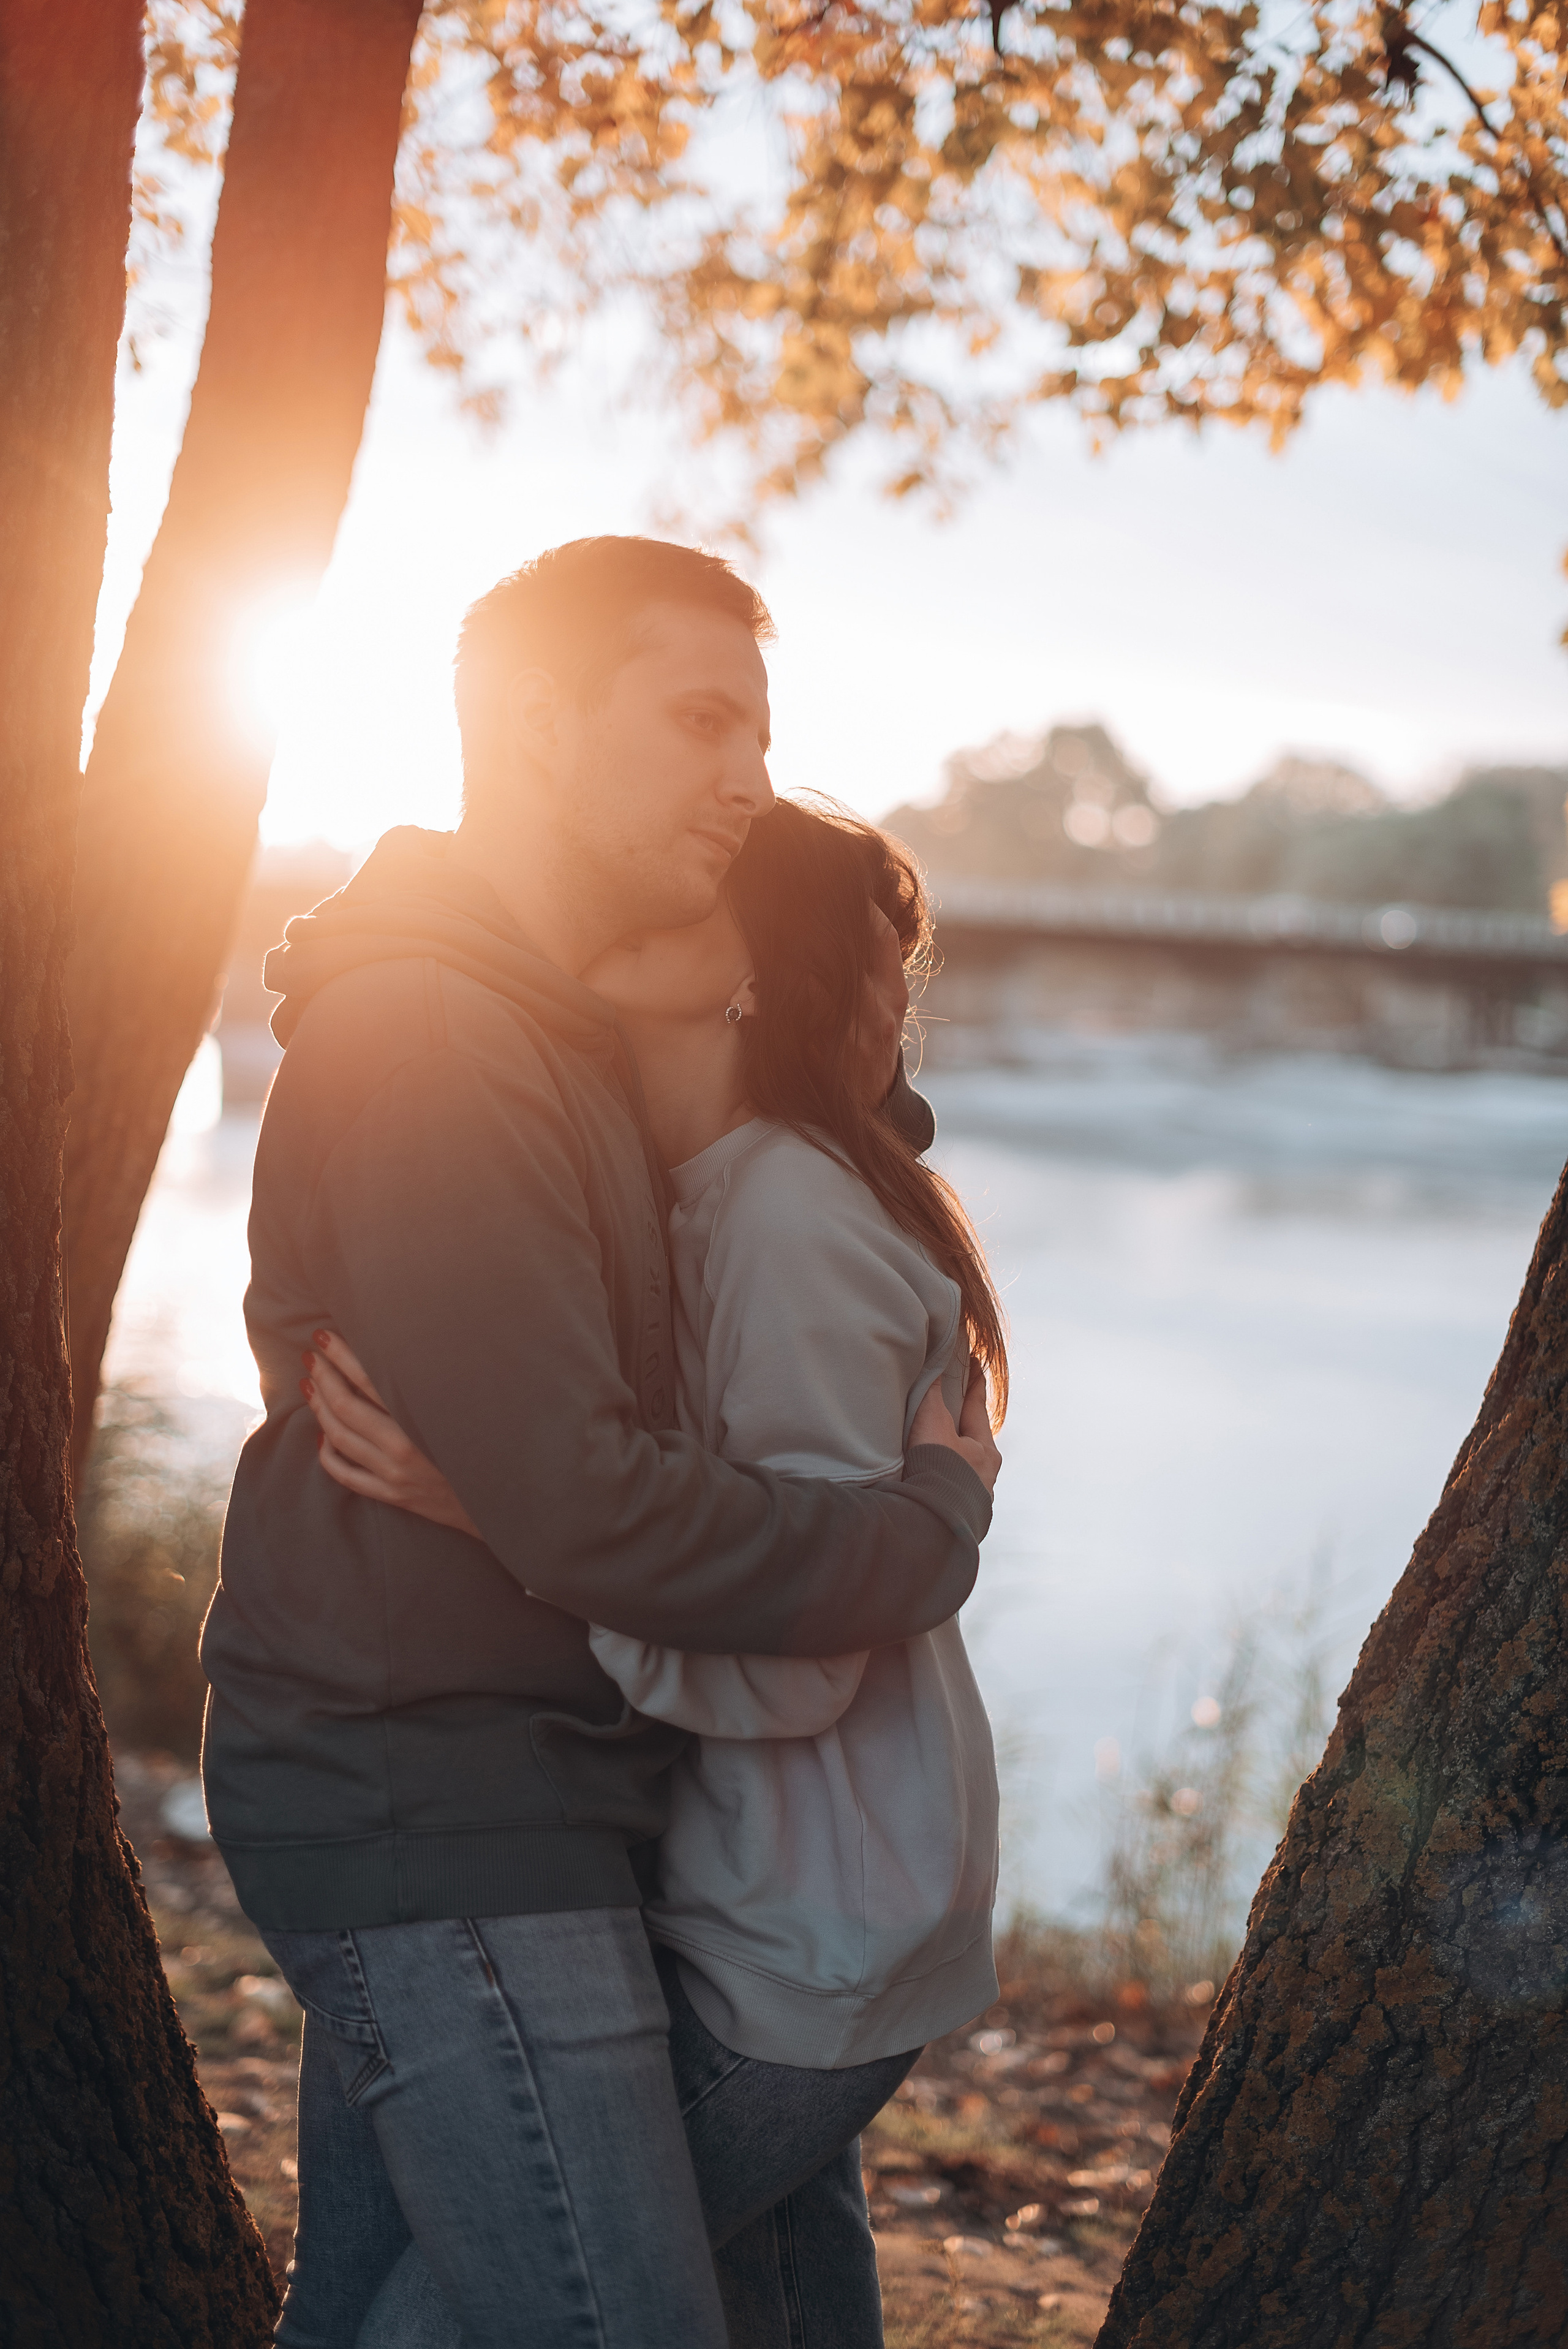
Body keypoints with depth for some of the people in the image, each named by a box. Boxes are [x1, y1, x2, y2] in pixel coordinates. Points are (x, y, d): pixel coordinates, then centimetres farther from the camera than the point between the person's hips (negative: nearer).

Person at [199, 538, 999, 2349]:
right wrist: (930, 1532, -11)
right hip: (446, 1810, -10)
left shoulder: (537, 1025, 15)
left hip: (438, 1799, 10)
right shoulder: (431, 1041, -19)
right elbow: (588, 1511, -25)